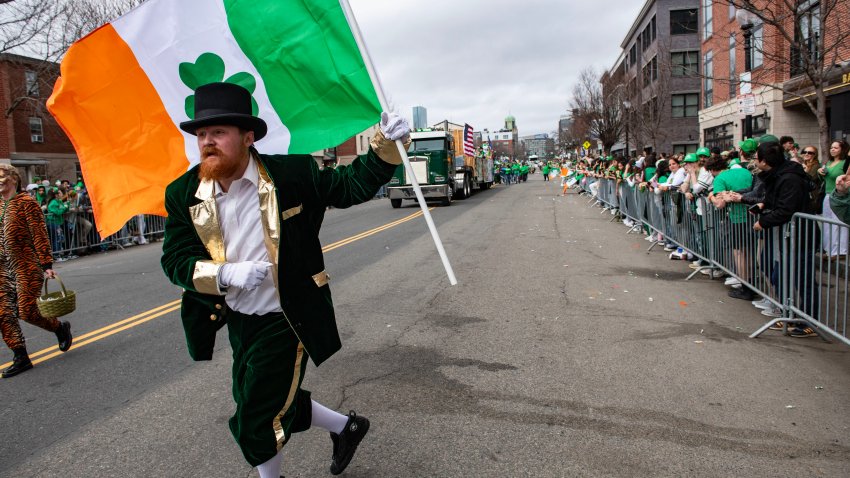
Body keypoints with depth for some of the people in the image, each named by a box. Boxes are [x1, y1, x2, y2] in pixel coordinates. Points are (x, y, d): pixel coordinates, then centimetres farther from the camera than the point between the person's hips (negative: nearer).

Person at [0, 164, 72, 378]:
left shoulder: (26, 202, -7)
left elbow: (40, 235, -11)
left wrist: (47, 265, -14)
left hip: (26, 266, -7)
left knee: (27, 311, -6)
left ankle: (61, 329, 21)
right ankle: (21, 358, 10)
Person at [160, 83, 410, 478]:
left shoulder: (291, 174, -14)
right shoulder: (183, 194, -4)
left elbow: (352, 184, -6)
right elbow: (175, 260, -4)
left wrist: (386, 143, -21)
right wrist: (226, 274, -23)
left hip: (286, 321, -5)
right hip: (237, 321, 6)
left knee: (255, 422, 4)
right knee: (275, 402, 22)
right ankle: (345, 426, 47)